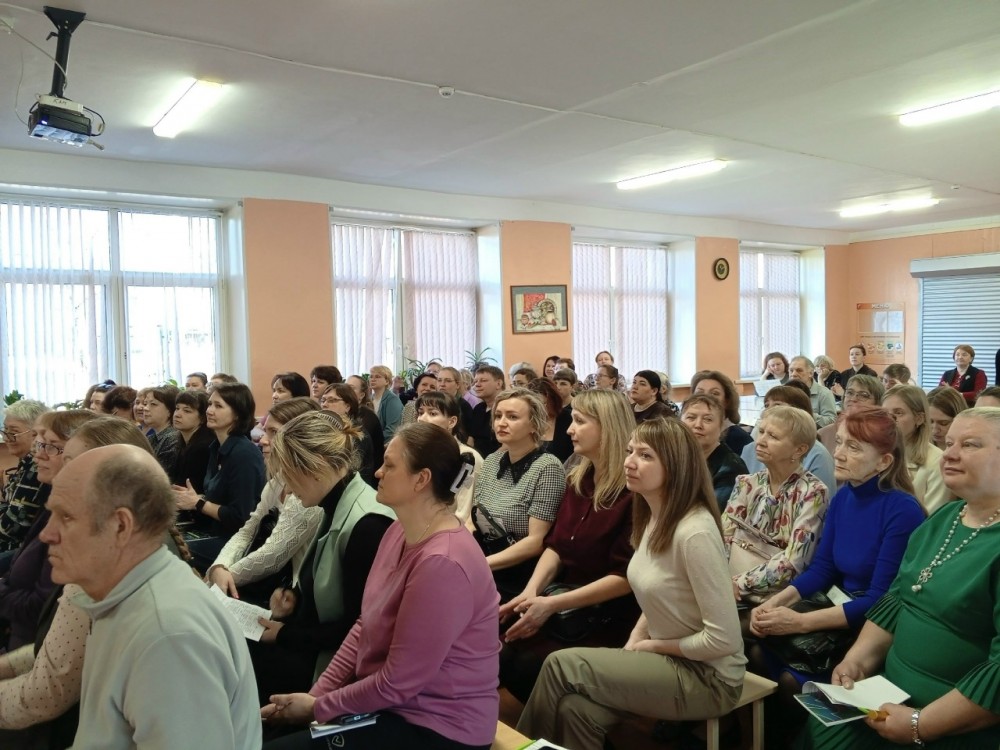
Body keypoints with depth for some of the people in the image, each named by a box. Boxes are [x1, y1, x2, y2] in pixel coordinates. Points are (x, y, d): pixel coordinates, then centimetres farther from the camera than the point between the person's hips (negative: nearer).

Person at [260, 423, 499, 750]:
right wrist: (317, 692, 1)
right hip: (386, 700, 8)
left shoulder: (442, 564, -29)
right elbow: (365, 625, 8)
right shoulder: (400, 531, 1)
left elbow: (397, 683, -23)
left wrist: (318, 707, -11)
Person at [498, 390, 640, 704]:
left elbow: (626, 576, -19)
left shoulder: (633, 492, -17)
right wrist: (530, 591, -10)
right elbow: (555, 545, 8)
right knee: (497, 658, -13)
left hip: (608, 616, -6)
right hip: (566, 603, 7)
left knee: (526, 666, -22)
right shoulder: (577, 480, 8)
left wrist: (551, 604, -21)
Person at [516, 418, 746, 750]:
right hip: (667, 660, 7)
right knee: (576, 708, -16)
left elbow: (723, 639, -24)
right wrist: (632, 645, -2)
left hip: (707, 676, -7)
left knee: (560, 665, -14)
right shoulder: (653, 519, 2)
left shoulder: (694, 532, -26)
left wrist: (649, 646, -12)